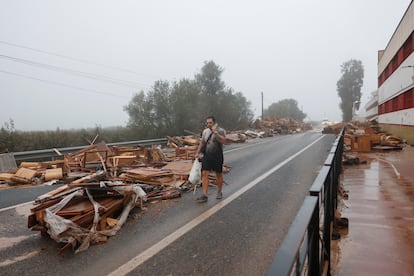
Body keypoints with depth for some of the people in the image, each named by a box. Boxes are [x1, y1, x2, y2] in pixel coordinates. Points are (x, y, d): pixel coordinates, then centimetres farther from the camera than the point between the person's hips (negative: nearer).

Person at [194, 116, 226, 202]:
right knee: (204, 174, -7)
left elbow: (223, 141, -25)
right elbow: (202, 142, 20)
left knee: (219, 175, 11)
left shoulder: (220, 131, -8)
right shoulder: (205, 131, 9)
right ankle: (205, 195, -5)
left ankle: (219, 192, 30)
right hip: (206, 156, 4)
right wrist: (197, 153, 18)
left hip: (217, 156, -4)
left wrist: (215, 132, -27)